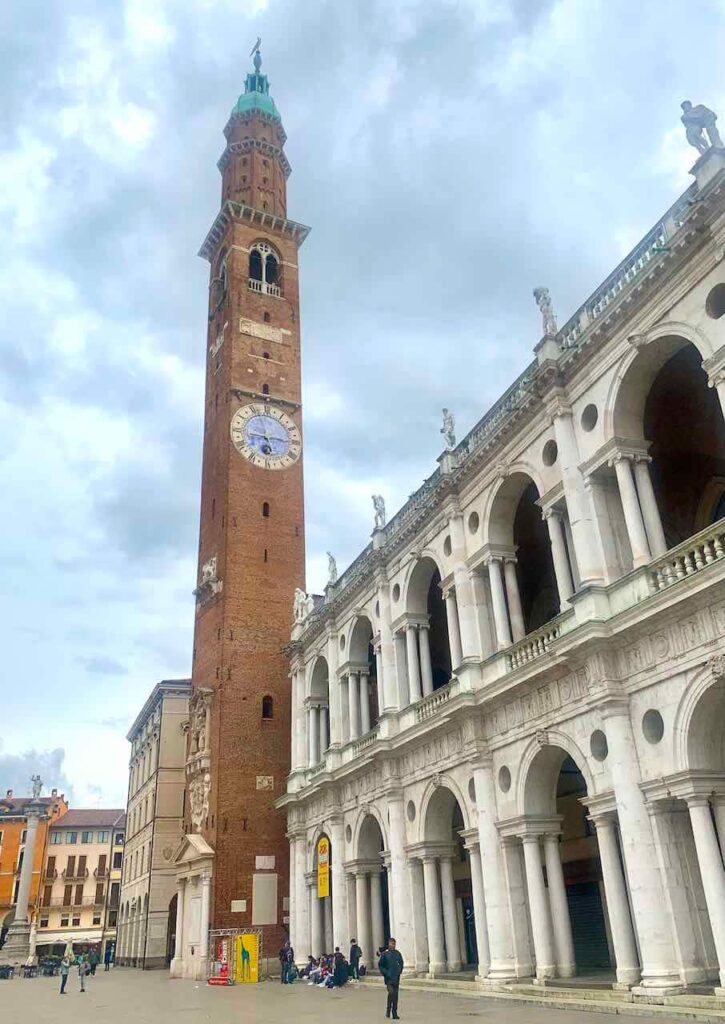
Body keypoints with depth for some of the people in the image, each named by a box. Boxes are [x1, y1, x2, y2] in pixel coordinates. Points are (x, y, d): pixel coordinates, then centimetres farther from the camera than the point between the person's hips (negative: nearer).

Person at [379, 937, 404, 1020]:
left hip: (396, 977, 4)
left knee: (395, 995, 6)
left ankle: (394, 1014, 15)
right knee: (391, 993, -18)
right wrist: (385, 973, -8)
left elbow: (401, 963, 18)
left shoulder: (397, 953, 5)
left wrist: (400, 971, 5)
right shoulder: (385, 954, -6)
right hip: (388, 978, -4)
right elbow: (380, 965, 0)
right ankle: (388, 1010, 2)